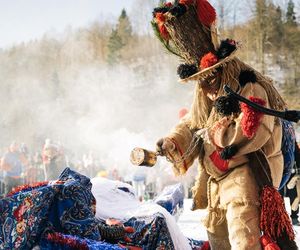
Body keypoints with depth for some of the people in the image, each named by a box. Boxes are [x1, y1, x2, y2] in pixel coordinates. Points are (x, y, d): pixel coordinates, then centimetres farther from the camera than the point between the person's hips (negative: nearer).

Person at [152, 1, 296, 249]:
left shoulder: (248, 87, -20)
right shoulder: (204, 90, 8)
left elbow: (253, 132, -31)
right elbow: (190, 124, 17)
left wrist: (209, 134, -19)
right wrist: (172, 142, -5)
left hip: (245, 172, -9)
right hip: (215, 176, 9)